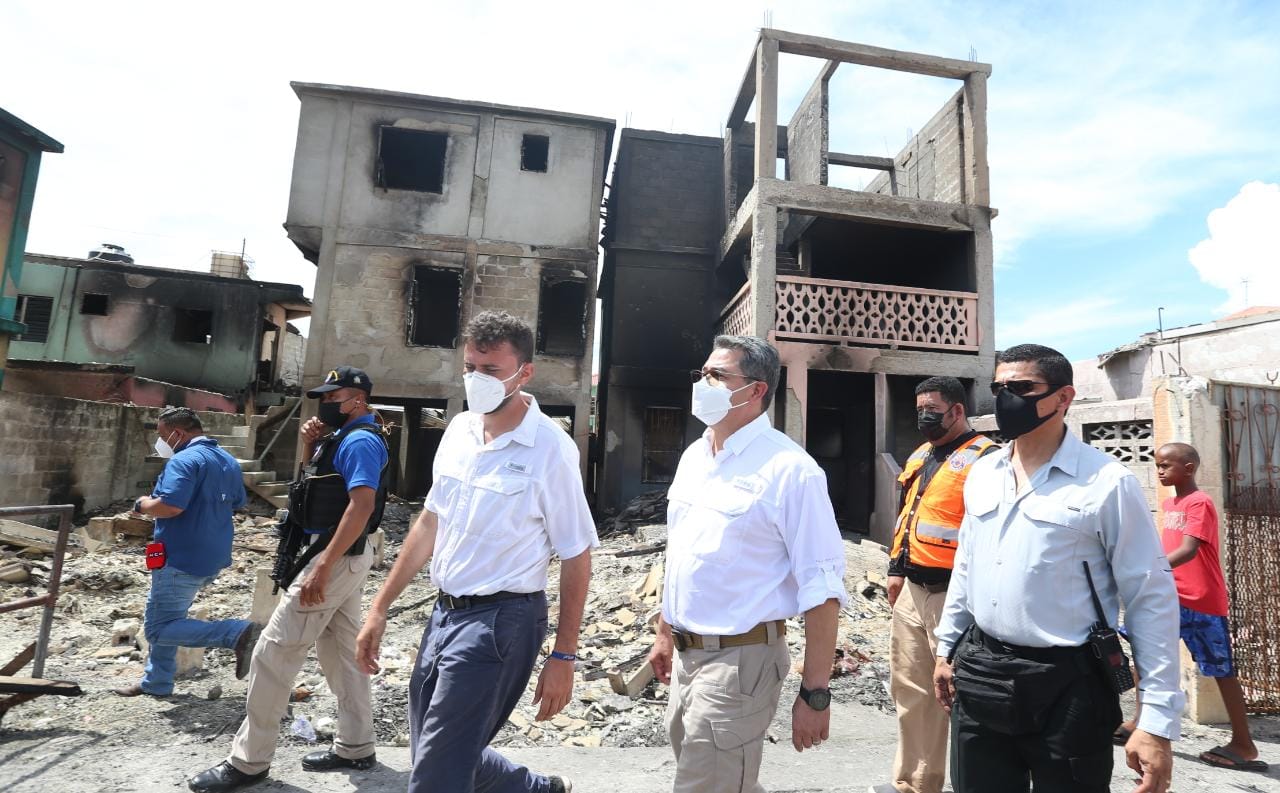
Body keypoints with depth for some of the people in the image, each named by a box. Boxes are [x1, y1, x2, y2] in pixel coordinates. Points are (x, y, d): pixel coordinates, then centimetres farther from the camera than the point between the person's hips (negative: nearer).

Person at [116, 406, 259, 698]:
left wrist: (143, 504, -8)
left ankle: (237, 633, -21)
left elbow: (170, 506, -28)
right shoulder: (229, 461, 12)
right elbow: (236, 504, 22)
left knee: (158, 628, -3)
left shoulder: (185, 460, -18)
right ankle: (156, 682, 32)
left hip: (182, 559, -9)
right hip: (211, 558, 10)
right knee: (164, 620, 23)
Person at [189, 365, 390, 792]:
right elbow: (317, 479, 25)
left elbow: (362, 505, -27)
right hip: (344, 557, 10)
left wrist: (323, 567, -30)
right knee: (342, 651, 15)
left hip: (336, 557, -10)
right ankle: (355, 747, 24)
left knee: (275, 650, -3)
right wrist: (310, 444, 5)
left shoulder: (360, 440, -18)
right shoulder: (345, 437, 14)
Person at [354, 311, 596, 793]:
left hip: (500, 621, -7)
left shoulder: (550, 448, -17)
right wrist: (381, 608, 13)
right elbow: (430, 523, 12)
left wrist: (563, 658, -13)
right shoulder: (459, 430, 3)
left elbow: (576, 558, -12)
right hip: (445, 611, 7)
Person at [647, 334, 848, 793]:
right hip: (686, 654, 7)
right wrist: (665, 634, 18)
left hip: (740, 660, -7)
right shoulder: (693, 457, 6)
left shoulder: (788, 469, -17)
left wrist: (814, 694, -17)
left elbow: (822, 588, -17)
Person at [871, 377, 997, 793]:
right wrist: (897, 569, 18)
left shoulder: (984, 459, -12)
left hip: (954, 594, -9)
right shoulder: (920, 457, 15)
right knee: (911, 688, 16)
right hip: (912, 590, 9)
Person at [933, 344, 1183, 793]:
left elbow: (1153, 600, -10)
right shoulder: (981, 474, 5)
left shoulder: (1107, 482, -11)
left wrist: (1158, 721, -12)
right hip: (977, 675, 5)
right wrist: (947, 650, 16)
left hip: (1066, 687, -5)